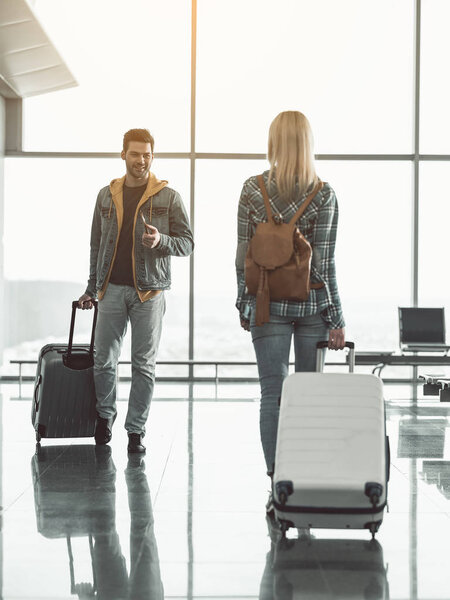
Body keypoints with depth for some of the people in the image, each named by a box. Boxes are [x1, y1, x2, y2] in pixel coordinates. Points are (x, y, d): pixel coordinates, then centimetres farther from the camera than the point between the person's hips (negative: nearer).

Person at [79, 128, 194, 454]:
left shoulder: (168, 197, 2)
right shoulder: (107, 195, 10)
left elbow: (187, 243, 2)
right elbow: (97, 244, 16)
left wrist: (161, 240, -19)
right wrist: (91, 289, 14)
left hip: (149, 291, -2)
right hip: (112, 289, 2)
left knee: (144, 365, 2)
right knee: (104, 360, 4)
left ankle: (136, 430, 12)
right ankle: (105, 414, 28)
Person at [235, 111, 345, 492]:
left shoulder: (252, 189, -2)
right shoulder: (323, 194, -6)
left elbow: (243, 256, 1)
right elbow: (325, 262, -8)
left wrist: (244, 305, 12)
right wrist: (336, 319, -3)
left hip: (269, 304, 1)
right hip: (313, 303, 0)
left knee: (273, 394, 3)